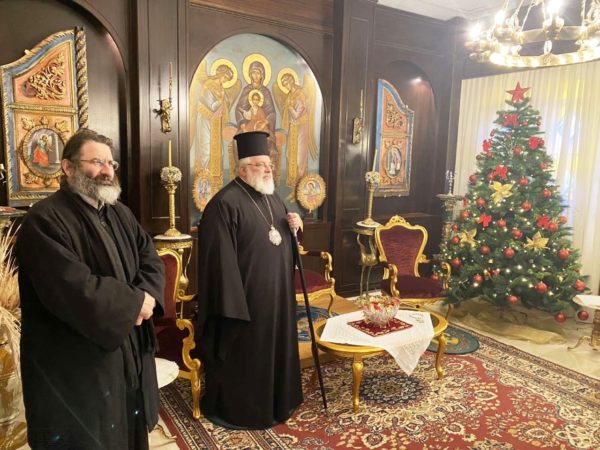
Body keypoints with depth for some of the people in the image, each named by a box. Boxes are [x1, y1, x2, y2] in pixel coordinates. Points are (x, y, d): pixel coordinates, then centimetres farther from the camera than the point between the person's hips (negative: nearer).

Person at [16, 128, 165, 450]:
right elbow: (72, 288, -28)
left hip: (129, 351, 7)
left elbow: (151, 258, 7)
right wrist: (134, 302, -18)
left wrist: (146, 294, -15)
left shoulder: (120, 213, 9)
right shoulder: (45, 220, -17)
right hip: (75, 364, -7)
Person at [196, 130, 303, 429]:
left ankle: (275, 400, 41)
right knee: (242, 355, 7)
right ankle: (231, 408, 29)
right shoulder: (225, 203, -19)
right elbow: (221, 259, -22)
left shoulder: (272, 197, 9)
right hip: (244, 295, -8)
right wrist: (233, 304, -23)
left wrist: (293, 226, -1)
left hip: (274, 294, 9)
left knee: (273, 348, 21)